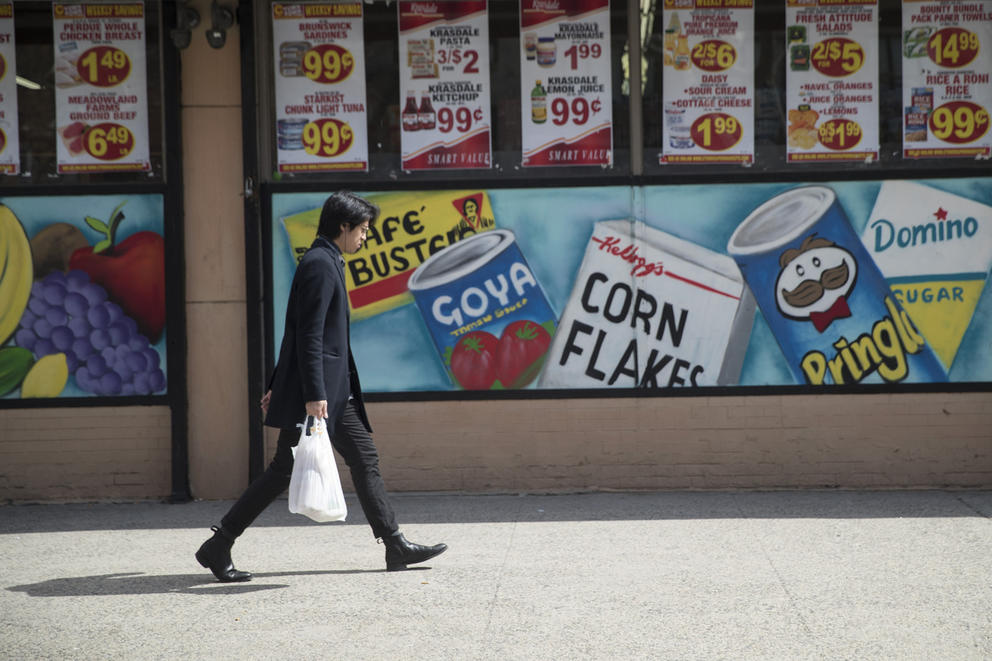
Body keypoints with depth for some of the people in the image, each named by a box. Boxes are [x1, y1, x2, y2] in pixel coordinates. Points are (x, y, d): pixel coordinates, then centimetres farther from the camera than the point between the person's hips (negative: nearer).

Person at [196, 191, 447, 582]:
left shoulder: (324, 262, 18)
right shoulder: (320, 264, -14)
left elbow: (301, 333, 21)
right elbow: (309, 336, -21)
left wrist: (279, 385, 23)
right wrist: (313, 395, -25)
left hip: (335, 391, 11)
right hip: (319, 391, -11)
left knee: (365, 459, 8)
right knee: (284, 470, -7)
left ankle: (395, 546, 11)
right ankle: (218, 547, 0)